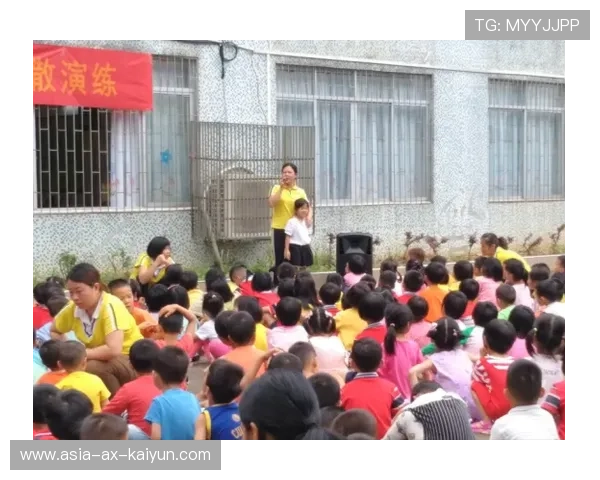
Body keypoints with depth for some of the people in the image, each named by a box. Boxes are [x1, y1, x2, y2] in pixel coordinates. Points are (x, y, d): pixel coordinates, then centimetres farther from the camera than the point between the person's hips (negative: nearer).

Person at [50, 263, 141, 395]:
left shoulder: (110, 306, -24)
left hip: (131, 361, -6)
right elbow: (54, 331, 15)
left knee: (93, 367, -31)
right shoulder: (73, 308, -5)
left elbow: (114, 349, -35)